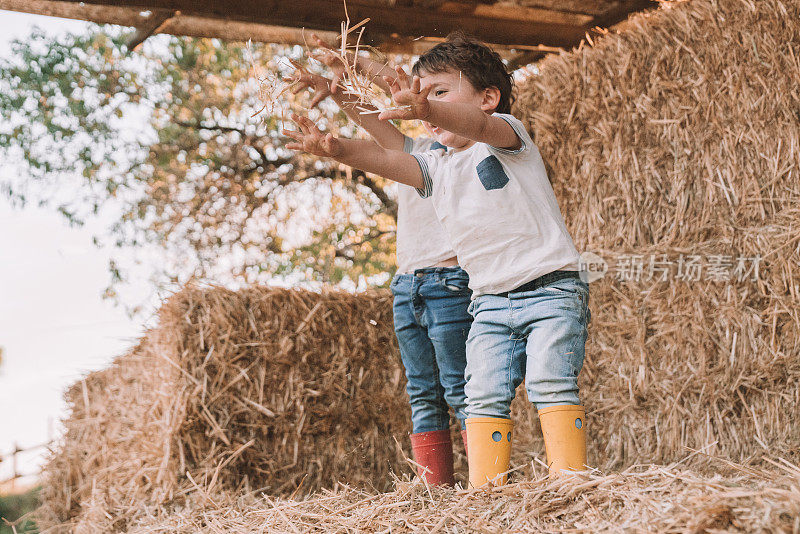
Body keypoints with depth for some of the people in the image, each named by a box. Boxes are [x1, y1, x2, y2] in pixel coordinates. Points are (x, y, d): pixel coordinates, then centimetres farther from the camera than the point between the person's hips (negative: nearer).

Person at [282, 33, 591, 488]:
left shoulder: (506, 133, -3)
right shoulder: (437, 167, 12)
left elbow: (477, 125, -28)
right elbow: (386, 159, -5)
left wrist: (426, 108, -49)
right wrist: (336, 148, -26)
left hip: (551, 288, -5)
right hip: (490, 302, 5)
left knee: (551, 383, -17)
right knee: (485, 395, -6)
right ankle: (485, 491, -3)